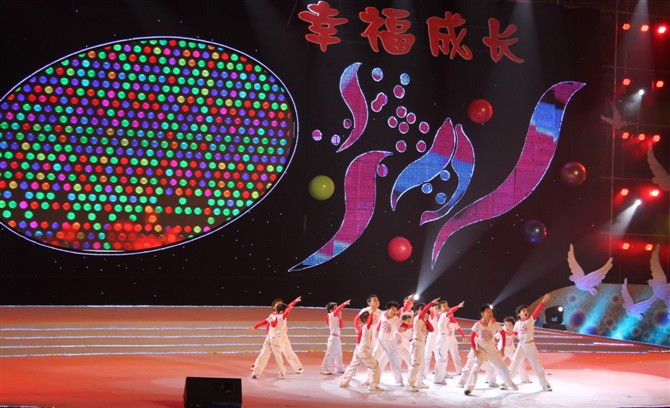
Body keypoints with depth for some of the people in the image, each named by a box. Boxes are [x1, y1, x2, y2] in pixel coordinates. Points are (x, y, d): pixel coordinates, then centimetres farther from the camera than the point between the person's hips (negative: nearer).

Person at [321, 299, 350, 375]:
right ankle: (324, 369, -10)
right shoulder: (331, 315, -10)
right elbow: (338, 309, -26)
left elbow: (341, 326, 13)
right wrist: (345, 303, -26)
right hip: (333, 337, -9)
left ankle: (339, 369, 26)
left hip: (337, 337, 9)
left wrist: (340, 317, 4)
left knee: (338, 354, 17)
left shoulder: (336, 317, 14)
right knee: (330, 353, -11)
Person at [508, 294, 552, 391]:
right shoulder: (517, 323, 0)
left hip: (530, 346, -2)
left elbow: (537, 311, -24)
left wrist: (543, 301, -37)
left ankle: (545, 385, 15)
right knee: (514, 364, 2)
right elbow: (515, 333, 17)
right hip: (521, 346, 2)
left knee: (537, 365, 3)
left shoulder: (531, 320, -9)